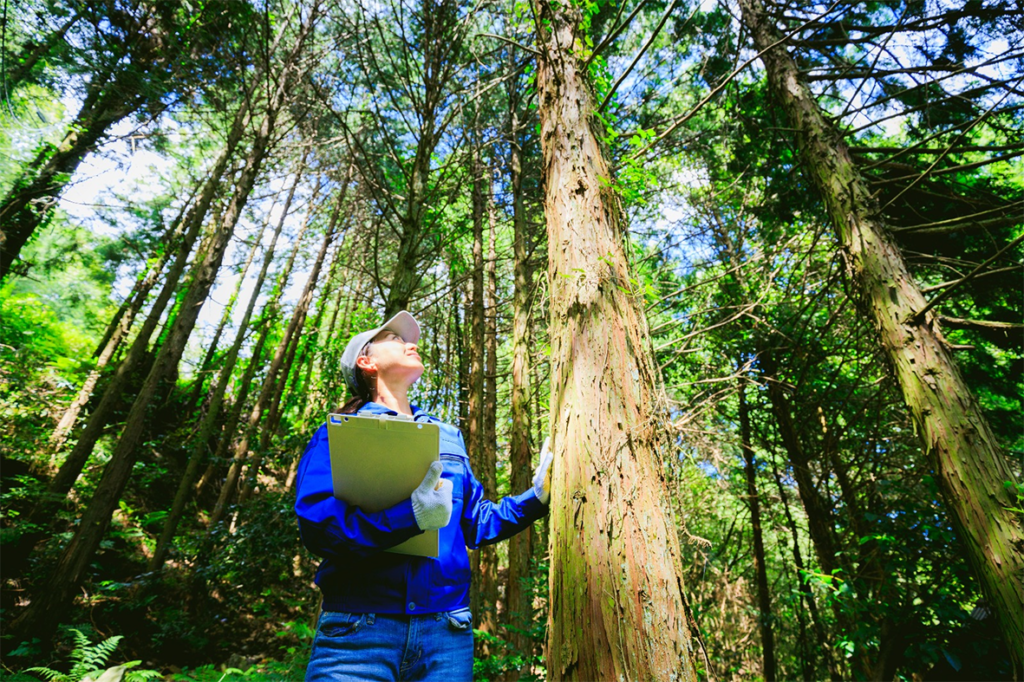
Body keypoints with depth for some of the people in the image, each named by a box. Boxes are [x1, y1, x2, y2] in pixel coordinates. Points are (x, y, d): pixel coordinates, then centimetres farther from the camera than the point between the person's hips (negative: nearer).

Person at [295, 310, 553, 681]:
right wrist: (410, 515, -26)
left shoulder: (448, 436, 14)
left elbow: (476, 524, 15)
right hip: (358, 628, -4)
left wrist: (537, 497, 3)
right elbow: (315, 522, -14)